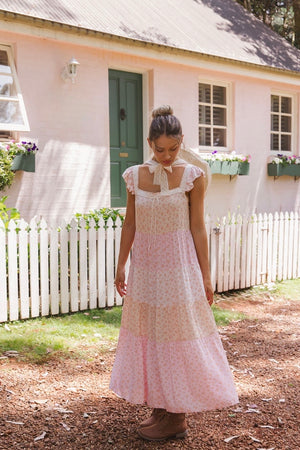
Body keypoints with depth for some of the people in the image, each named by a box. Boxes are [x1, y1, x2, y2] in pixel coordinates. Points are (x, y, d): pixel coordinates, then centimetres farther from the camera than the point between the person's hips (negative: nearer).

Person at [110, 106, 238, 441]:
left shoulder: (192, 176, -5)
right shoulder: (135, 176, 4)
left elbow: (197, 228, -4)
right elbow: (129, 225, 9)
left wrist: (205, 275, -4)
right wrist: (121, 266, 10)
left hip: (179, 266, -4)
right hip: (144, 267, 4)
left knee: (177, 337, 2)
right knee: (148, 336, 11)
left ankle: (176, 418, 16)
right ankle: (160, 409, 27)